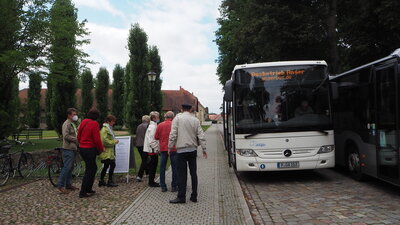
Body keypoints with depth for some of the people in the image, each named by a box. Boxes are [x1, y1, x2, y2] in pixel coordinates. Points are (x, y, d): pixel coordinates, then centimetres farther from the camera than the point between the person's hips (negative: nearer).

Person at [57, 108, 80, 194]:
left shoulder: (73, 124, 20)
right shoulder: (66, 124, -11)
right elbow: (66, 136, -22)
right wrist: (76, 139, -18)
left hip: (73, 149, 10)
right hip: (68, 149, -10)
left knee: (70, 167, 13)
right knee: (67, 167, -11)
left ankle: (68, 184, 20)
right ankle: (61, 185, -5)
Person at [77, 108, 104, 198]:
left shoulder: (83, 122, 9)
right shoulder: (94, 124, -15)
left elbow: (78, 136, 15)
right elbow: (97, 139, -17)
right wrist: (101, 149, -2)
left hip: (82, 148, 8)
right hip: (90, 149, -8)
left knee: (93, 168, 19)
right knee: (89, 170, 1)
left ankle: (88, 189, 26)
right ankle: (83, 192, 4)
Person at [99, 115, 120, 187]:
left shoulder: (108, 128, 17)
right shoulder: (105, 129, -16)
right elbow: (105, 141, -22)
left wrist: (114, 141, 14)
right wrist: (114, 141, -15)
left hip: (109, 151, 11)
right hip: (107, 152, -11)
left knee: (106, 166, 15)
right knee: (112, 165, -8)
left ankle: (101, 181, 22)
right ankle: (110, 181, -1)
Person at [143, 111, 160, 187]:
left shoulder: (154, 126, 17)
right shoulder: (152, 127, -15)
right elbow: (151, 139, -21)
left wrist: (157, 148, 19)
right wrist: (155, 149, -17)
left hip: (154, 150, 10)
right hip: (153, 150, -10)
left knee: (153, 166, 14)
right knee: (153, 166, -3)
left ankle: (151, 181, 21)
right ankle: (151, 182, 4)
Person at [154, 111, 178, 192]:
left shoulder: (160, 125, 0)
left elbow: (156, 137, 5)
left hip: (163, 148, 2)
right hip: (173, 149, -2)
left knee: (162, 167, 10)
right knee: (174, 167, 7)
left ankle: (163, 186, 13)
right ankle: (174, 186, 10)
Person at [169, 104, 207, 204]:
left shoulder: (177, 119, -4)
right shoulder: (195, 120, 5)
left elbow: (173, 135, -8)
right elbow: (201, 135, 3)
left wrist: (170, 147, 1)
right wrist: (204, 149, 9)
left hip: (181, 150, -3)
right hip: (193, 150, 3)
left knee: (182, 174, 0)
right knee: (193, 173, 9)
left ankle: (181, 197, 3)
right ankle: (194, 196, 14)